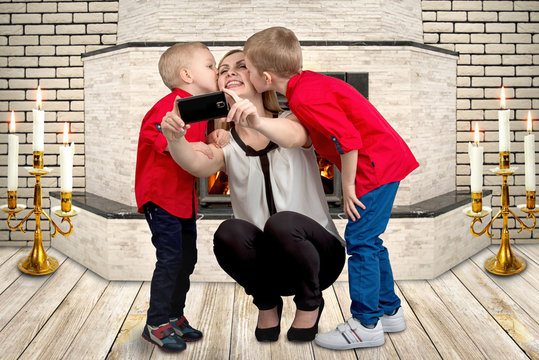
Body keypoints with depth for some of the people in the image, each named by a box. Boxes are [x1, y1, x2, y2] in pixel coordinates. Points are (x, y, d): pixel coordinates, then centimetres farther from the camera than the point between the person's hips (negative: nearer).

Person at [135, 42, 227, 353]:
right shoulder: (173, 103, -16)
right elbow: (152, 132, -27)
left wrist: (214, 140, 4)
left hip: (184, 195, 10)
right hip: (161, 195, -10)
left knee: (187, 257, 13)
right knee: (171, 258, -10)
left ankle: (175, 316, 26)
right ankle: (157, 324, 3)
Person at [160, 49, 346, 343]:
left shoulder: (292, 121, -1)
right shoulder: (225, 143, 4)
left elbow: (296, 136, -28)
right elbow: (198, 165, -21)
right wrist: (175, 138, -44)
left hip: (318, 253, -1)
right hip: (269, 265, 2)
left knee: (281, 223, -34)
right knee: (228, 233, -30)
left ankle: (310, 302, -4)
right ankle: (267, 303, 0)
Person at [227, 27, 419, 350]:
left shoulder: (306, 98, -21)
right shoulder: (310, 83, 10)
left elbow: (349, 139, -26)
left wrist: (348, 186, -16)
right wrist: (257, 123, 7)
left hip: (376, 166, -11)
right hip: (390, 160, 11)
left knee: (360, 242, -4)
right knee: (369, 242, 18)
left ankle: (366, 326, 6)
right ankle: (389, 311, 30)